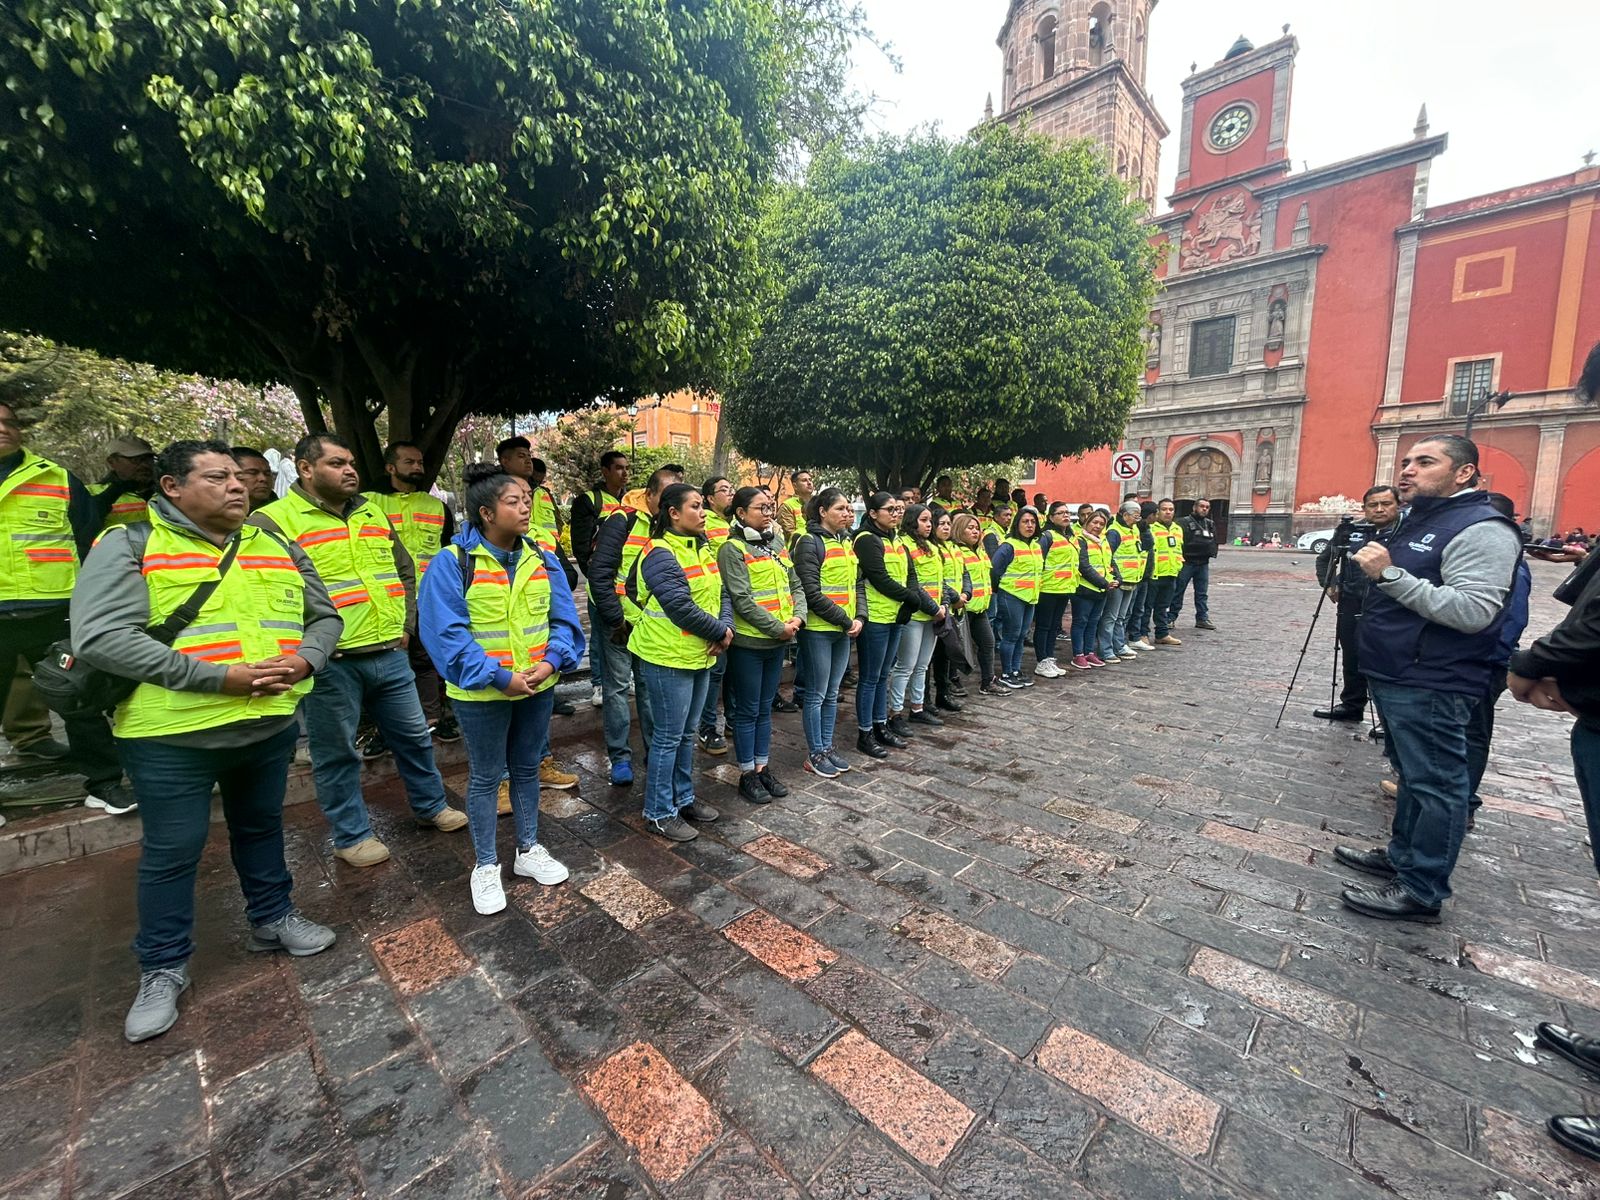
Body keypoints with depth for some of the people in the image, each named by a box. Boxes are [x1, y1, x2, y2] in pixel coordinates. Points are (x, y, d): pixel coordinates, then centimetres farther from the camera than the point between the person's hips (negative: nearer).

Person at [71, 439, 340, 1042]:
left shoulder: (279, 548, 7)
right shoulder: (129, 546, -9)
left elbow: (324, 617, 11)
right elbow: (100, 638, -20)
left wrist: (304, 660, -10)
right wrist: (217, 677, -24)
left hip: (271, 726, 4)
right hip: (171, 736, -4)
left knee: (262, 829, 21)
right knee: (171, 853, 11)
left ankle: (272, 918, 40)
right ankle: (163, 968, 32)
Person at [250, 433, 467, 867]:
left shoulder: (373, 513, 11)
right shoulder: (275, 521, -8)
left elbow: (404, 570, 19)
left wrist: (405, 624, 11)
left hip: (389, 653, 6)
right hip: (330, 663, -5)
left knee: (413, 735, 17)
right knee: (337, 754, 10)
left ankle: (430, 806, 35)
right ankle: (352, 835, 28)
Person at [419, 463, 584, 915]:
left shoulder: (542, 557, 0)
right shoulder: (452, 562, -13)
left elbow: (564, 620, -1)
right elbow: (446, 633, -17)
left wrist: (551, 661, -17)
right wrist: (499, 676, -22)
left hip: (537, 687, 4)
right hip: (482, 692, -4)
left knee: (526, 770, 19)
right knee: (485, 778, 12)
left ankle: (528, 850, 37)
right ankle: (486, 865, 31)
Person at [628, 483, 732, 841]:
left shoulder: (703, 548, 11)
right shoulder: (660, 554, -17)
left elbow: (722, 593, 8)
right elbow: (681, 607, -24)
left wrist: (726, 628, -10)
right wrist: (720, 632, -14)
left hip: (699, 655, 9)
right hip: (668, 657, -8)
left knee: (686, 733, 19)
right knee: (668, 737, 3)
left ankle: (683, 798, 35)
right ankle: (659, 812, 19)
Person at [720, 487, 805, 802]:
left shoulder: (777, 545, 11)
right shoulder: (732, 549, -10)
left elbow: (796, 586, 11)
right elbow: (742, 600, -18)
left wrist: (797, 617, -7)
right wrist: (779, 627, -16)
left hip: (778, 642, 7)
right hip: (748, 642, -6)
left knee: (765, 708, 16)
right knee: (748, 711, 5)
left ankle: (763, 767, 29)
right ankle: (747, 775, 19)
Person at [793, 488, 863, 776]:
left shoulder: (847, 543, 13)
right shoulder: (810, 542, -10)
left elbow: (858, 583, 15)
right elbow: (811, 591, -16)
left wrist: (859, 617, -1)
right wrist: (845, 620, -13)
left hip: (844, 631, 7)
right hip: (818, 630, -7)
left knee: (832, 693, 15)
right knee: (817, 694, 3)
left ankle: (827, 747, 27)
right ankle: (815, 754, 16)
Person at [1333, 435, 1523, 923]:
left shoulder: (1481, 529, -14)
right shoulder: (1419, 520, 16)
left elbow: (1472, 612, -27)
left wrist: (1390, 574, -28)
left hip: (1432, 685, -10)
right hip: (1396, 677, 10)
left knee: (1435, 783, -1)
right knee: (1412, 774, 20)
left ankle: (1421, 891, 8)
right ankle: (1401, 855, 33)